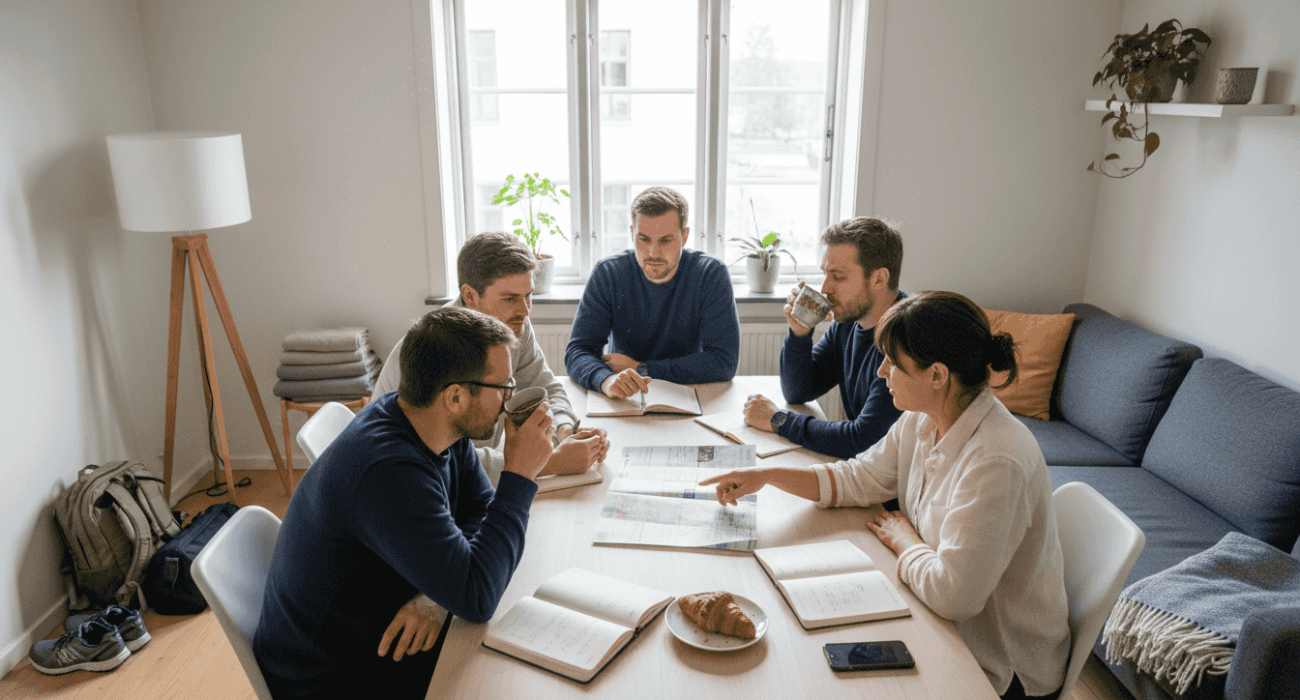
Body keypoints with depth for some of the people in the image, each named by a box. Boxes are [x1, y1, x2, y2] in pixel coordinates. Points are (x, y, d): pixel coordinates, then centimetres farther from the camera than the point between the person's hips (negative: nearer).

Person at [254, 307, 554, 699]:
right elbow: (476, 598, -32)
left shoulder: (448, 431, -7)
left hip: (384, 638, 7)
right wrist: (519, 477, -27)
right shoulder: (388, 472, -33)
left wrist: (433, 597, -19)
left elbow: (480, 515, 0)